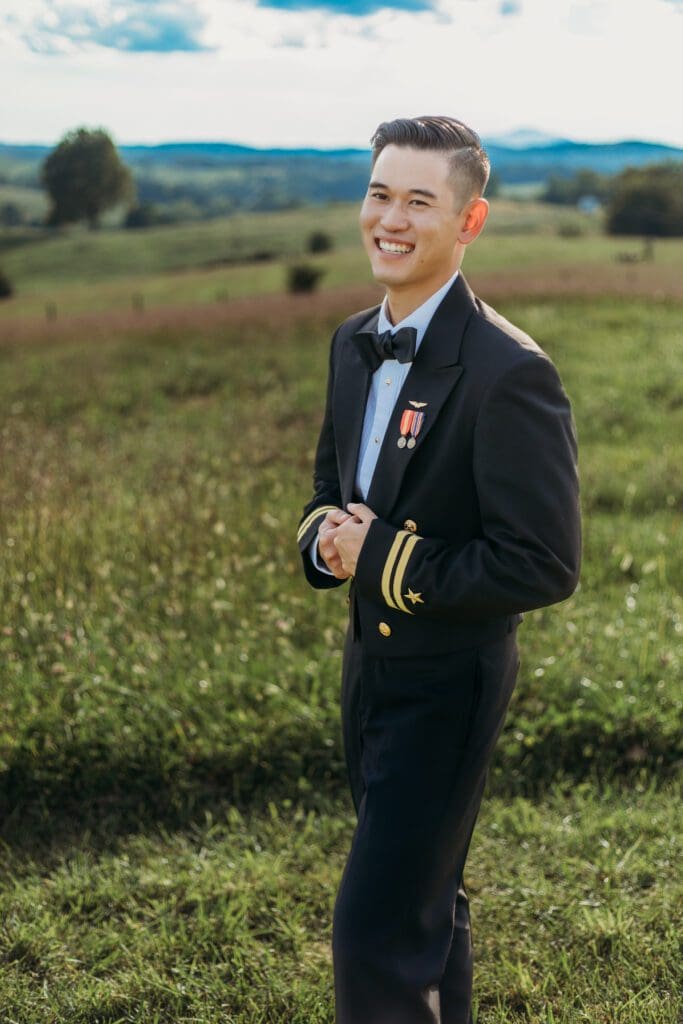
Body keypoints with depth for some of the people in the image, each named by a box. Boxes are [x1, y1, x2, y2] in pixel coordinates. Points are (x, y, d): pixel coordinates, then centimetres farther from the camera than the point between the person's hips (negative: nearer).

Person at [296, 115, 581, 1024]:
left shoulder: (509, 373, -23)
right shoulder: (355, 344, 3)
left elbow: (545, 568, -24)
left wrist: (387, 561, -22)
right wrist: (326, 538, -7)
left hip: (446, 683, -8)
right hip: (369, 660, 8)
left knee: (375, 934, -5)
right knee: (426, 900, 25)